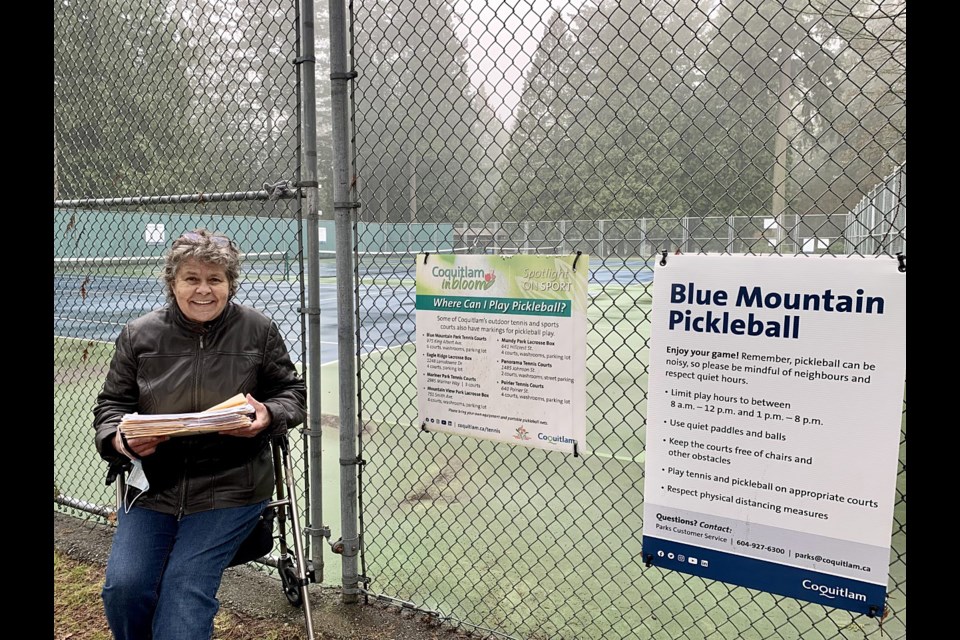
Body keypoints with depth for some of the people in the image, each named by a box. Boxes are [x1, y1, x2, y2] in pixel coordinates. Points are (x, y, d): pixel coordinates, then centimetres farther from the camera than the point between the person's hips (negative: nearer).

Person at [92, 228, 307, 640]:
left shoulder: (258, 330, -2)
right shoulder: (138, 335, 2)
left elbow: (293, 393, 7)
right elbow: (111, 403, 10)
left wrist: (268, 416, -15)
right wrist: (120, 439, -12)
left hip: (229, 487, -2)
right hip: (153, 484, 3)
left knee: (185, 590, -14)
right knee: (123, 587, -6)